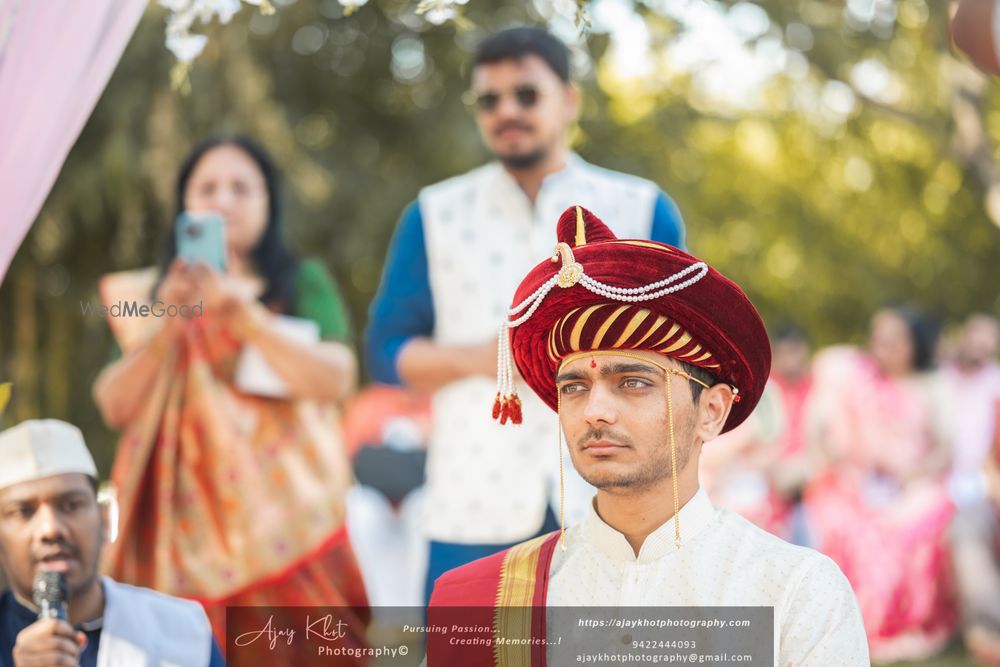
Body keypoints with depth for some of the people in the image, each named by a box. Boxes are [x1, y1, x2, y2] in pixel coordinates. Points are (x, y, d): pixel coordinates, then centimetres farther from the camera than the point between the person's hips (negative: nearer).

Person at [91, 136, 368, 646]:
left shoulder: (302, 282, 9)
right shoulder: (151, 293, 14)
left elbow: (336, 379, -7)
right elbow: (115, 407, 4)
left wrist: (244, 315, -16)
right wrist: (166, 328, -10)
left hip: (284, 520, -1)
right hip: (188, 526, 1)